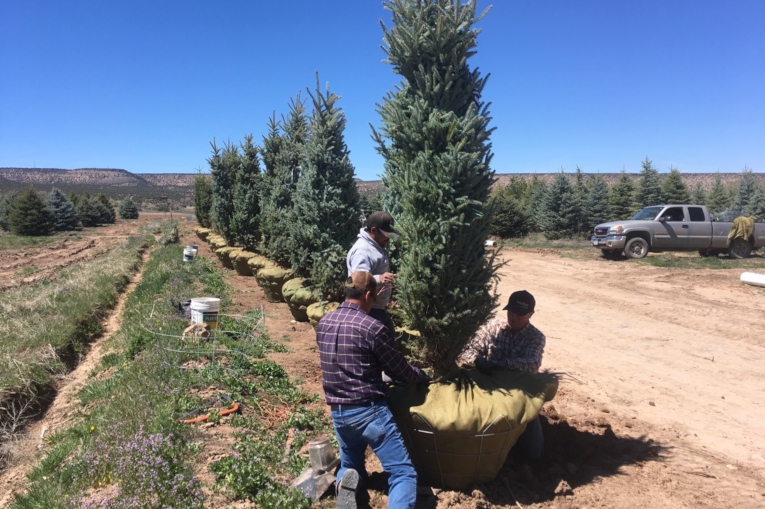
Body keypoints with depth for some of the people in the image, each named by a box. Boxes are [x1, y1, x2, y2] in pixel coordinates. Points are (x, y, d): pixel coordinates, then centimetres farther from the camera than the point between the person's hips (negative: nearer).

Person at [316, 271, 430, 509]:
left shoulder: (323, 323, 4)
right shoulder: (372, 327, -16)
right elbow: (400, 371, -6)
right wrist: (423, 376, 15)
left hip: (338, 412, 7)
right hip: (368, 411, -6)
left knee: (350, 467, 27)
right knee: (403, 473, 0)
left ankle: (345, 483, -6)